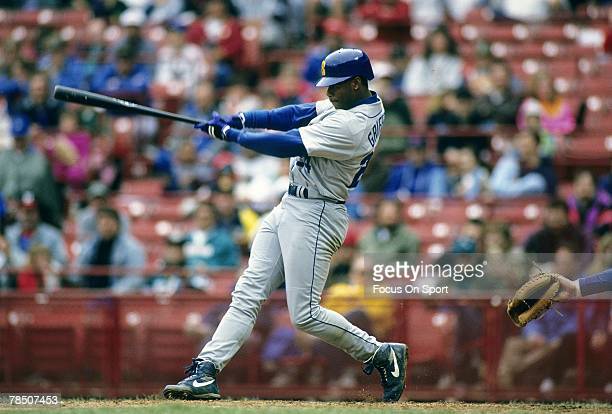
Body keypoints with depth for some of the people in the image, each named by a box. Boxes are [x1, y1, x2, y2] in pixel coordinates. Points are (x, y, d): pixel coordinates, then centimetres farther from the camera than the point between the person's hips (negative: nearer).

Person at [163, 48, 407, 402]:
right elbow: (297, 115, 7)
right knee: (247, 294, 1)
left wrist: (231, 133, -12)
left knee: (305, 314, -7)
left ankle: (382, 354, 9)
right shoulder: (353, 104, 8)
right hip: (289, 210, 10)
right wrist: (240, 119, -6)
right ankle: (205, 372, -4)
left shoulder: (352, 125, -22)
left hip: (314, 216, -10)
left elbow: (287, 145, -21)